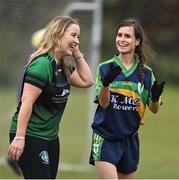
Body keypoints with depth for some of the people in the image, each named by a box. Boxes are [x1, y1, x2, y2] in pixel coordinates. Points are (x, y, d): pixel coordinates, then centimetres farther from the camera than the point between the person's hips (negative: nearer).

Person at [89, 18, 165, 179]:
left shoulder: (146, 73, 4)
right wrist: (106, 83, -33)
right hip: (105, 138, -3)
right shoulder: (105, 68, -2)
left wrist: (156, 98, -18)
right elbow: (103, 103, -13)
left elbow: (154, 109, 5)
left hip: (130, 140, 3)